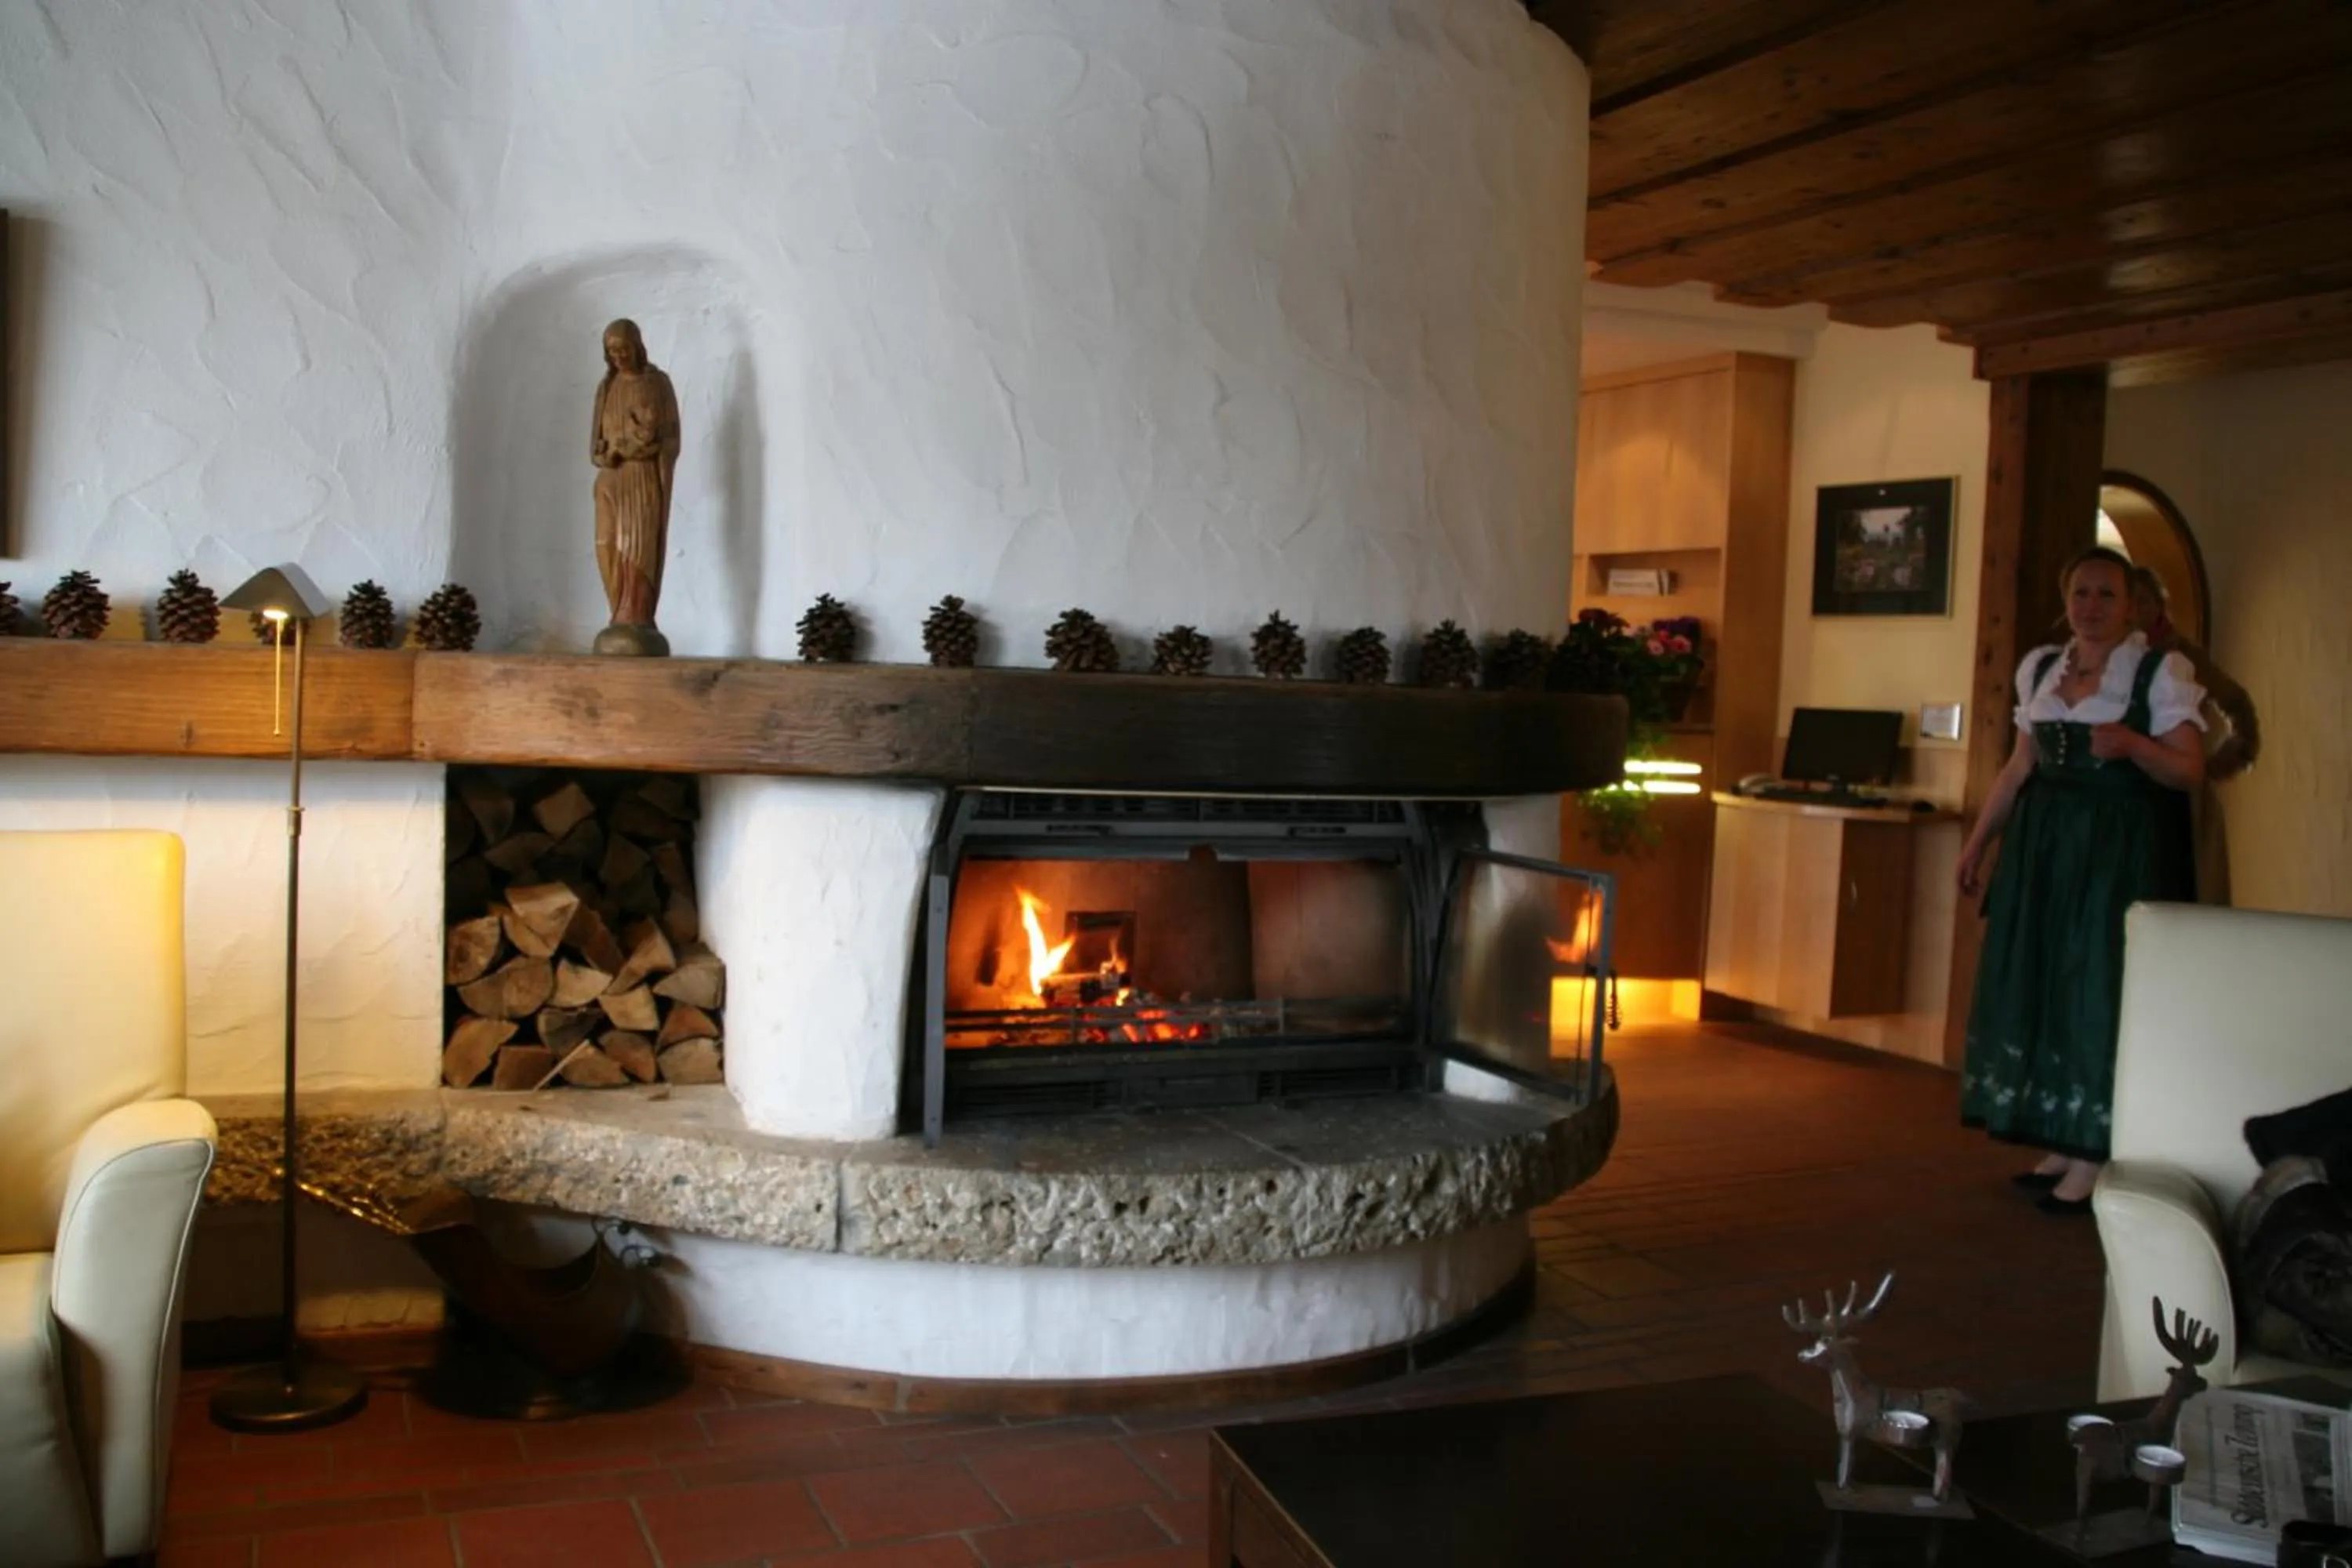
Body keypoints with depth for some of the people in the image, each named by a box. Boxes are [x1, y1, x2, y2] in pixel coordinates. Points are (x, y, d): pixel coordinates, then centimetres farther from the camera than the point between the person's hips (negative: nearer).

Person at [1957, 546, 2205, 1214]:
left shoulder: (2162, 672, -5)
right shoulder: (2039, 669, 11)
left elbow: (2189, 771, -9)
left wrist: (2131, 744, -26)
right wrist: (1977, 840, 15)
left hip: (2121, 850, -6)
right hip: (2041, 844, 6)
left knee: (2099, 991, -6)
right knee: (2035, 985, 7)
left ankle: (2093, 1157, 1)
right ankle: (2062, 1143, 18)